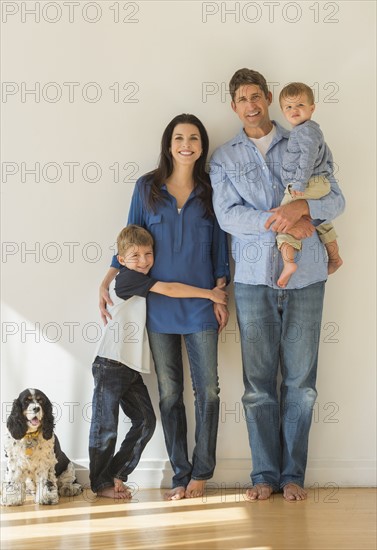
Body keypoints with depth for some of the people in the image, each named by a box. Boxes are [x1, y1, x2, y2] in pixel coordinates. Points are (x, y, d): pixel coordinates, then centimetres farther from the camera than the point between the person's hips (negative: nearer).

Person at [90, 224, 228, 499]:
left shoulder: (145, 283, 17)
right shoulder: (128, 277, -9)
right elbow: (168, 289, -16)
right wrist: (210, 293, -13)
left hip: (132, 367, 9)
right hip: (111, 363, -9)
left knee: (145, 420, 6)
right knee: (106, 425, -3)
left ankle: (115, 475, 16)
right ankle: (101, 483, 8)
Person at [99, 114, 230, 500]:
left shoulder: (210, 191, 4)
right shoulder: (147, 187, 4)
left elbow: (219, 247, 7)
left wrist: (220, 297, 1)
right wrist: (107, 281, -2)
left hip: (201, 305, 0)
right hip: (158, 305, 0)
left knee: (208, 390, -1)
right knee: (169, 393, 5)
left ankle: (201, 472, 13)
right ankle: (180, 475, 13)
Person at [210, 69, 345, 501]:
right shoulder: (224, 158, 9)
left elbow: (336, 200, 3)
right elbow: (228, 215, -5)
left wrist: (301, 206, -18)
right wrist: (282, 223, -17)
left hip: (305, 276, 0)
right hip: (254, 277, 0)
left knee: (300, 380, 3)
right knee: (259, 381, 2)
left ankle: (293, 472, 13)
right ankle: (265, 473, 12)